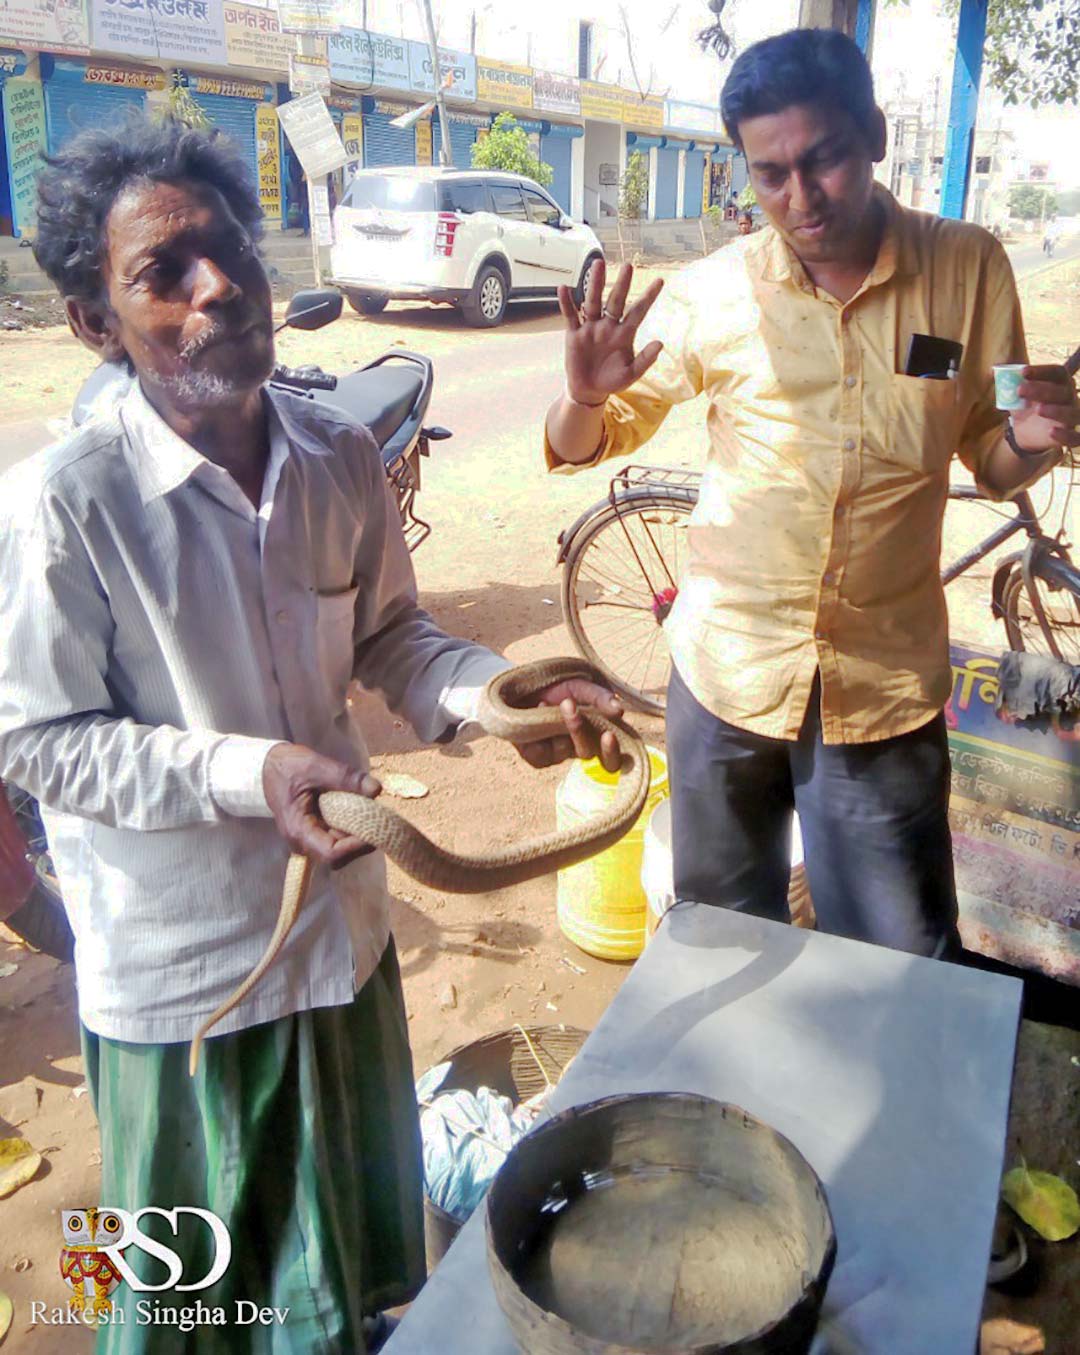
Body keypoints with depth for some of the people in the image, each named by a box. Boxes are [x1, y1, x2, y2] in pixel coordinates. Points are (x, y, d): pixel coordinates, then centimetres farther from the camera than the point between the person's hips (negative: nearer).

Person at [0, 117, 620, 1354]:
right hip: (179, 971, -4)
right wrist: (248, 771, -27)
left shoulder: (340, 457, -7)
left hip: (341, 919, 5)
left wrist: (491, 692, -12)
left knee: (362, 1230, 29)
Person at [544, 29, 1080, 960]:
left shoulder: (967, 269, -4)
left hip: (886, 689, 0)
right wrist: (586, 394, -20)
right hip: (729, 672, 1)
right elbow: (585, 447, 3)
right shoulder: (711, 293, -6)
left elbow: (992, 462, 6)